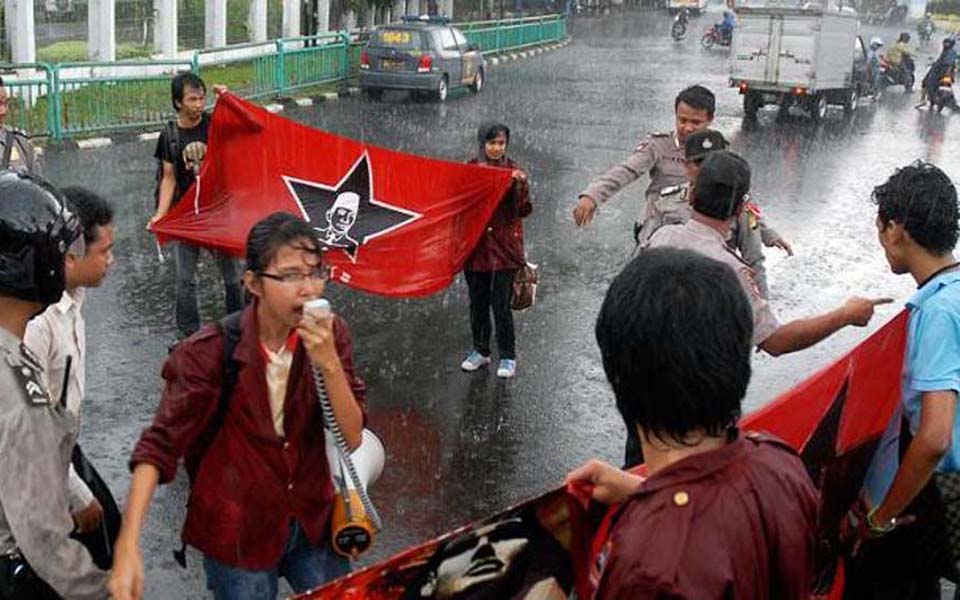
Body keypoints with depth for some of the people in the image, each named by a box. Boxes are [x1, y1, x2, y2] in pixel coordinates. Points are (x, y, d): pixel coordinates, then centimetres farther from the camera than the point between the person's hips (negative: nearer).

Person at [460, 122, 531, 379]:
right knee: (477, 303, 13)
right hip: (475, 246, 3)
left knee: (501, 305, -2)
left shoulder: (513, 170, -3)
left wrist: (521, 185, -21)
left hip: (504, 247, -3)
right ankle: (480, 351, 29)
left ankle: (507, 357, 11)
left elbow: (523, 211, -8)